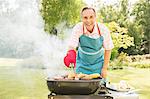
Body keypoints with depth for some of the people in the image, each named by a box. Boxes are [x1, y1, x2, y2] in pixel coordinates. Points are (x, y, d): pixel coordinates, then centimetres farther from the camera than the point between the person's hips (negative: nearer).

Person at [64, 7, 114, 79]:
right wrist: (71, 54, -55)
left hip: (98, 64, 0)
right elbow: (72, 46, -31)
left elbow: (108, 49, -10)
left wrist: (104, 68, -8)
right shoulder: (77, 28, -23)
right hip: (82, 64, 0)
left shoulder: (103, 29, -22)